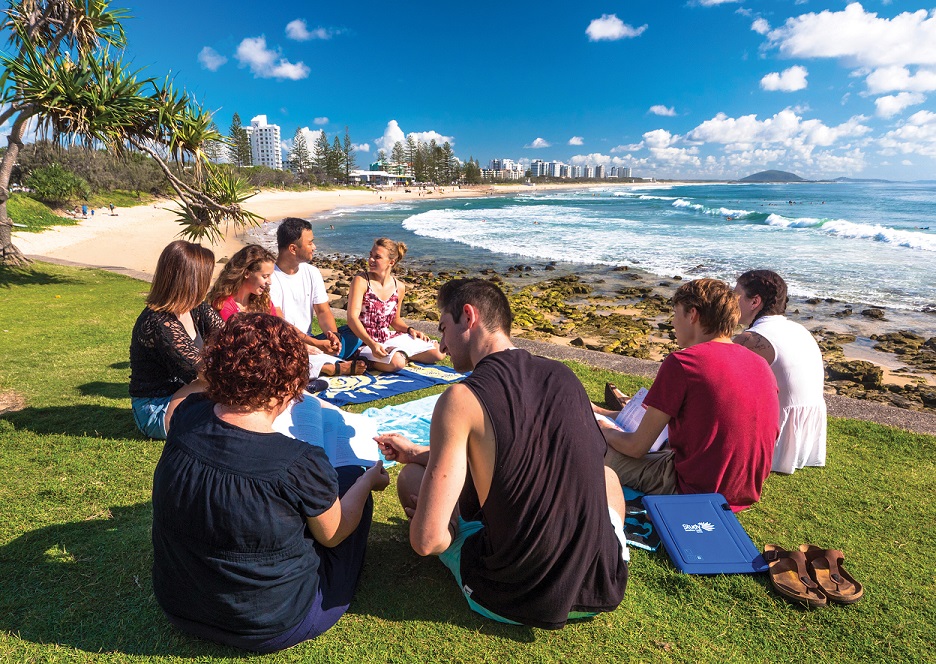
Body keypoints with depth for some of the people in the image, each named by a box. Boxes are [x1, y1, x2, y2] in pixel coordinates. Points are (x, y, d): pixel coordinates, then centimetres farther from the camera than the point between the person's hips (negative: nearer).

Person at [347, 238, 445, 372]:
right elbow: (352, 318, -20)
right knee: (396, 363, -35)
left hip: (390, 339, 6)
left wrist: (410, 330, -1)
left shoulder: (399, 287, 3)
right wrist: (372, 344, -32)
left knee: (438, 353, -2)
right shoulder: (361, 281, -12)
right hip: (364, 342, -5)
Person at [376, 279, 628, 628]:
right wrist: (417, 452, 24)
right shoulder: (564, 376, 0)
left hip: (512, 600, -4)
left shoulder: (461, 399, -19)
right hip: (605, 588, 5)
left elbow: (427, 540, -21)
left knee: (411, 478, 13)